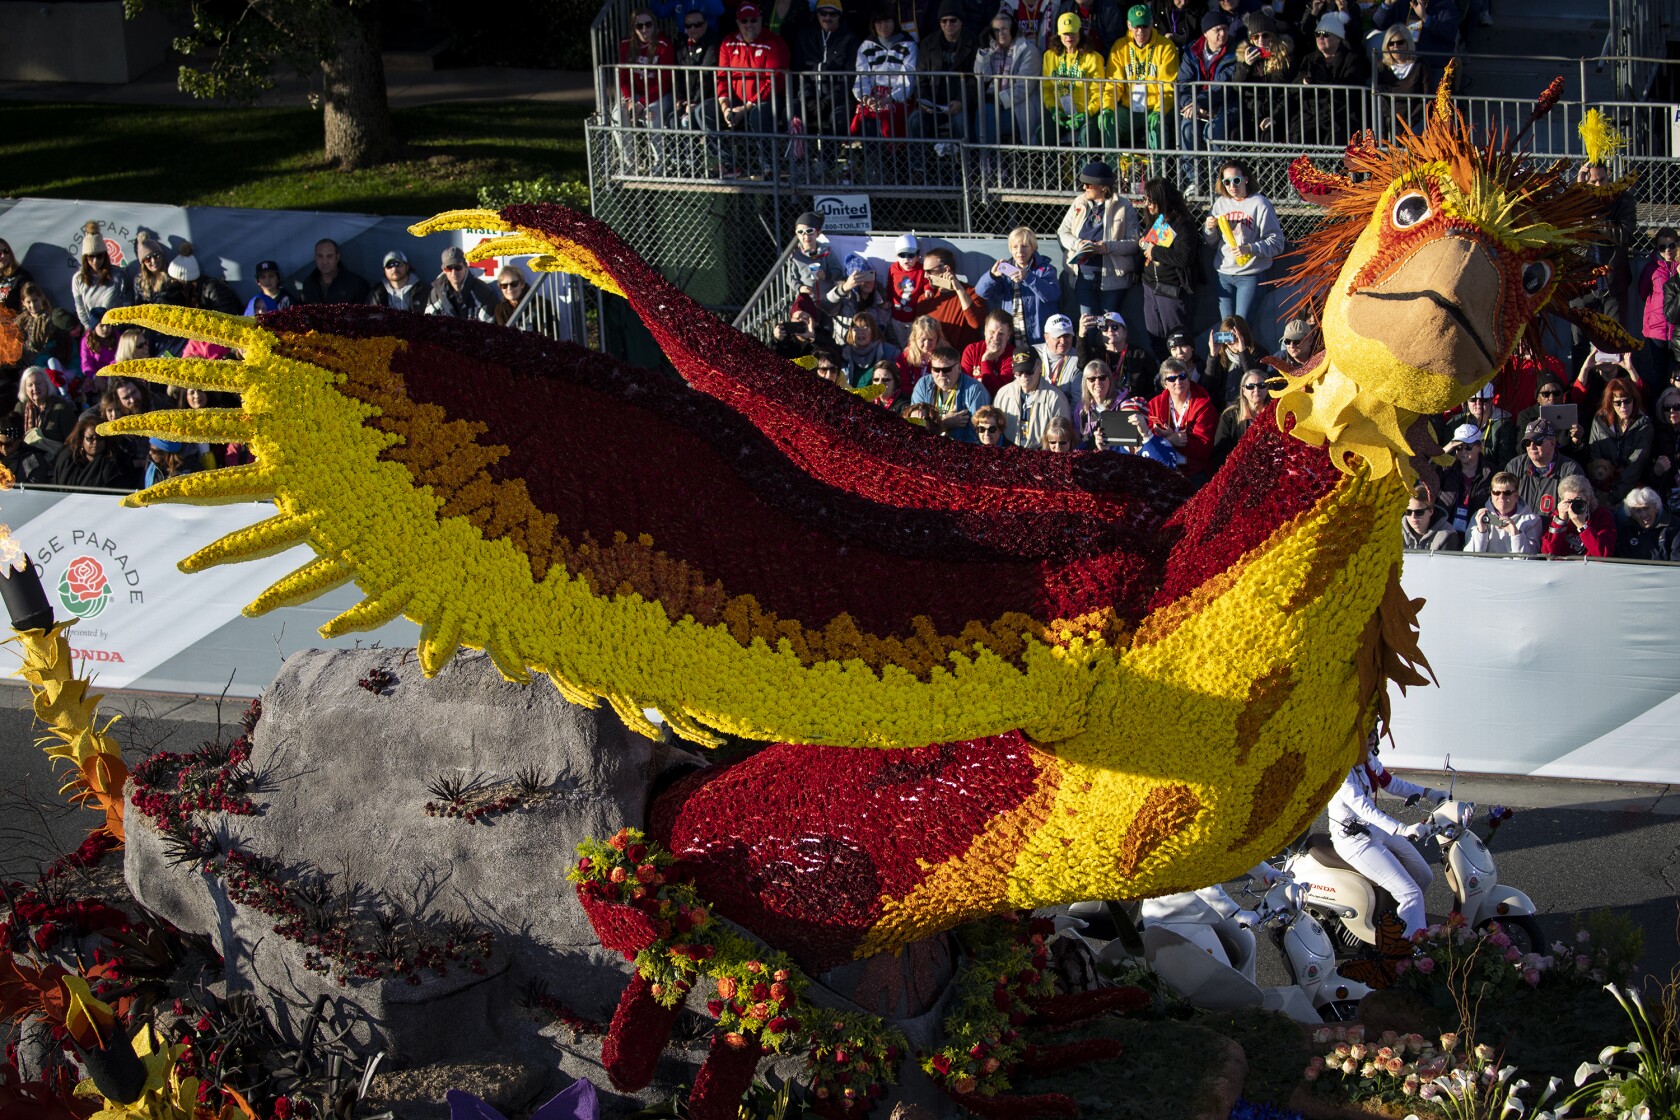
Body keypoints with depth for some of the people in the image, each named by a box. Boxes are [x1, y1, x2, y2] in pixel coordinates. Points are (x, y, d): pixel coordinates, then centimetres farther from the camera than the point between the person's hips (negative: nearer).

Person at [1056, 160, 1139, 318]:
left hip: (1113, 277, -3)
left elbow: (1134, 242, -9)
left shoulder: (1123, 207, -5)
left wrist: (1108, 247, -23)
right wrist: (1077, 243, -11)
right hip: (1083, 276, 3)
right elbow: (1062, 232, 9)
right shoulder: (1079, 203, 8)